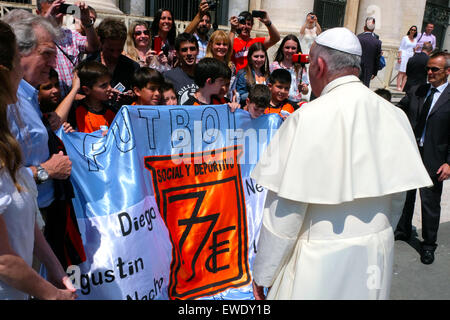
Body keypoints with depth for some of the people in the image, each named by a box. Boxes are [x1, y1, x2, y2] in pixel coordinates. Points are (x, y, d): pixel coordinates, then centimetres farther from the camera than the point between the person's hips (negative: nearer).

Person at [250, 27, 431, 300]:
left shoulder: (308, 119, -21)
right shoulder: (395, 116, -2)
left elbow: (285, 209, -19)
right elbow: (397, 197, 7)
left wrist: (262, 274, -7)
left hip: (319, 264, -6)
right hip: (377, 259, 6)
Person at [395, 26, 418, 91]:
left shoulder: (415, 40, 14)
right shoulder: (405, 38, 1)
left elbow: (414, 49, 20)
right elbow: (400, 48, -3)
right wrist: (399, 57, -12)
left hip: (411, 57, 4)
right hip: (404, 56, -4)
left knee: (406, 74, -1)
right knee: (401, 72, -8)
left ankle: (402, 87, -2)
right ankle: (398, 87, -8)